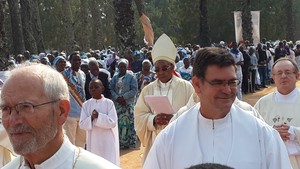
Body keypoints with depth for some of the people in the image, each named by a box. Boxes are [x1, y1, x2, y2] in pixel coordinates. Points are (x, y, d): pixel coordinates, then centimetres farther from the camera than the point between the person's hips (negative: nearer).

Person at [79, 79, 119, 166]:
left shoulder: (109, 103, -6)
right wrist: (91, 118, -20)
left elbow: (113, 122, -11)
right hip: (93, 140, 2)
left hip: (107, 141, -2)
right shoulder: (86, 104, 0)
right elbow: (82, 124, -3)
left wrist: (99, 116, -21)